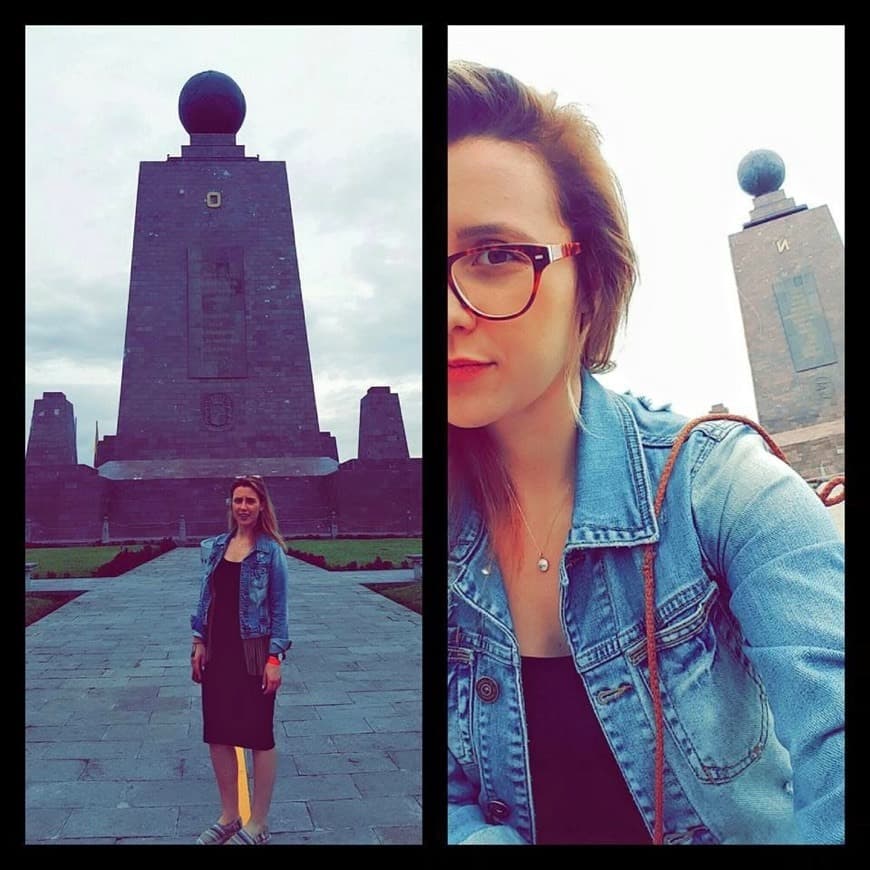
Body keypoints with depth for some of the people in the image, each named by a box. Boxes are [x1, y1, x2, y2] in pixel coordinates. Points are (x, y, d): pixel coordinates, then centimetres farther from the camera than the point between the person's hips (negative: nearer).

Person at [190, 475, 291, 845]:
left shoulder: (270, 550, -7)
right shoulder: (218, 545, 6)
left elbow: (279, 607, -8)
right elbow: (205, 597, 12)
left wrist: (275, 658, -12)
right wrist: (199, 643, 6)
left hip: (253, 652, -5)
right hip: (218, 650, 5)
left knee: (259, 735, 5)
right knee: (218, 734, 10)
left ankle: (258, 824, 17)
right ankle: (228, 816, 27)